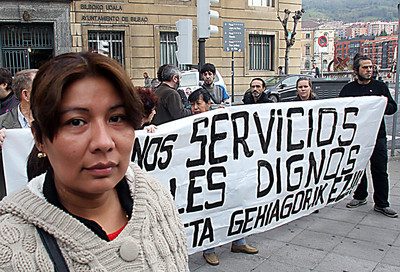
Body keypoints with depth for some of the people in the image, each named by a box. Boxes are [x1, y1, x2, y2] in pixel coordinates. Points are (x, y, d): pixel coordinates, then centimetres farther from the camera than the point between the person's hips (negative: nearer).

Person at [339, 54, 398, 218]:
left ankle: (381, 204, 9)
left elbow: (393, 107, 11)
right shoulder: (348, 89, 8)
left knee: (380, 170, -1)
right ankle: (360, 196, 27)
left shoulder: (380, 87, 10)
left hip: (377, 135, 0)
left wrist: (384, 105, -10)